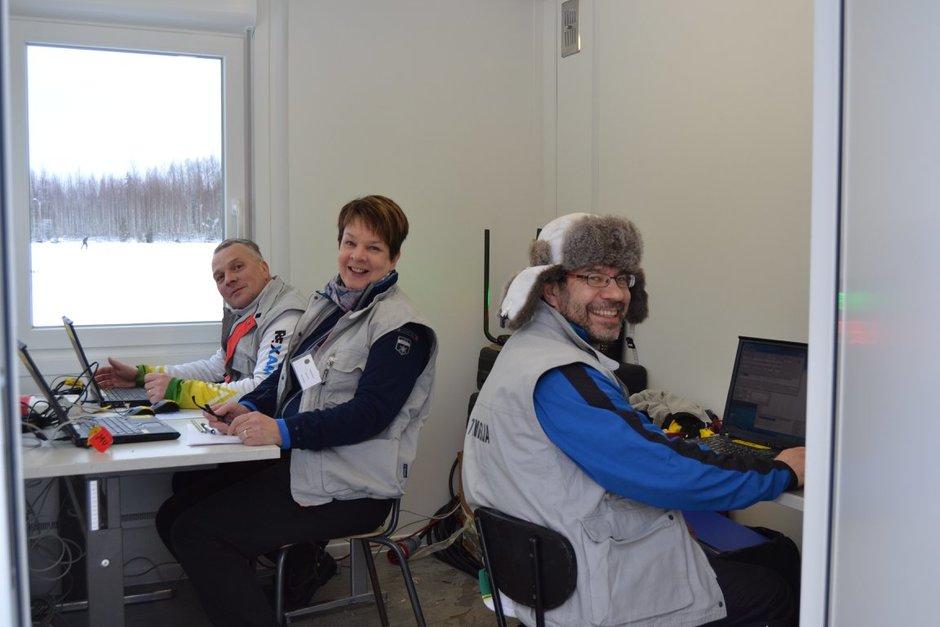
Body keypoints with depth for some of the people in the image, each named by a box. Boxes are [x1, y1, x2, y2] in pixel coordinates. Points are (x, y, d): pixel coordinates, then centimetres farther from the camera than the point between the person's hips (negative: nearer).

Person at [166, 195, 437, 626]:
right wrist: (249, 406, -2)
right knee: (180, 510, 2)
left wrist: (282, 431, -25)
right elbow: (290, 375, 17)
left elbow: (369, 413, -20)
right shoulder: (326, 303, 12)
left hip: (351, 489, -8)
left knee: (195, 533, -12)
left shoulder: (400, 328, -12)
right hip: (299, 462, 8)